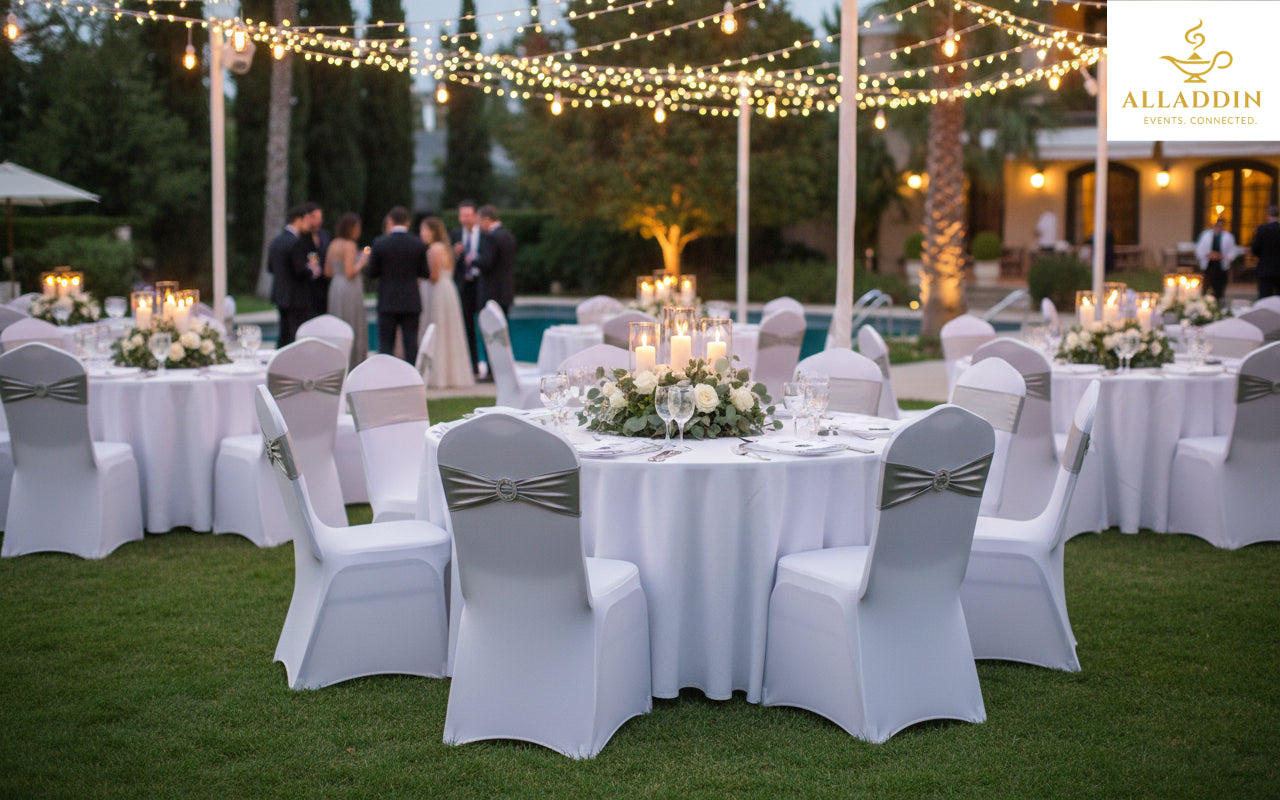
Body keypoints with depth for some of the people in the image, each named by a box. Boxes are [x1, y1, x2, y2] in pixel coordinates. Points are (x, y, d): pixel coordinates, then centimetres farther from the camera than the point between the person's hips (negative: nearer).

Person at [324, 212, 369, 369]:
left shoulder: (333, 245, 10)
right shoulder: (349, 245, -13)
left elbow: (328, 272, 14)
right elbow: (350, 273, -20)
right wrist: (362, 261, -5)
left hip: (335, 288, 8)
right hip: (350, 290, -8)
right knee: (354, 329, -3)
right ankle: (352, 366, -1)